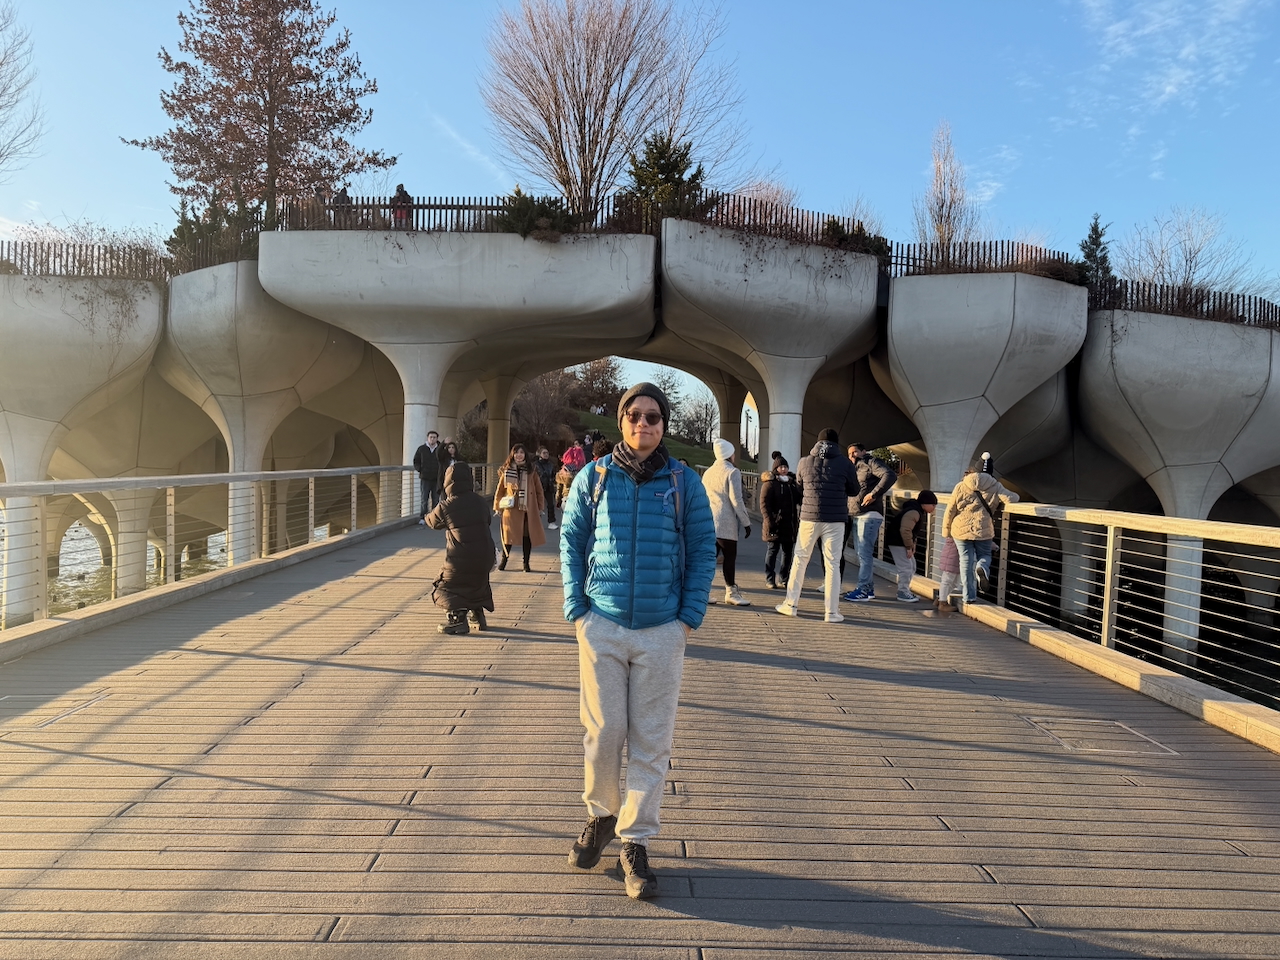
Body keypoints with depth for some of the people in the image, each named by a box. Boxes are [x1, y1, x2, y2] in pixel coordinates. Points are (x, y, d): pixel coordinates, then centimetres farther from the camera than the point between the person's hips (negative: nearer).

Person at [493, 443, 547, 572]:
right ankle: (504, 559, 20)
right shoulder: (506, 470, 4)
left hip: (529, 509, 1)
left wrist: (540, 507, 3)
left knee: (528, 535, 4)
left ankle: (526, 563, 17)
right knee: (508, 534, 1)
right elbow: (500, 489, 8)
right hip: (511, 509, -1)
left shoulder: (531, 470, 5)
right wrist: (497, 506, 3)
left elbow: (539, 490, 7)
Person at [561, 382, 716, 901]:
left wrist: (690, 616, -3)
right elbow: (571, 542, 5)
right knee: (603, 731, 6)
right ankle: (601, 814, 32)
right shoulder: (593, 478, 2)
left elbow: (703, 551, 3)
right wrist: (577, 609, -2)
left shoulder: (684, 482, 1)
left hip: (662, 631, 0)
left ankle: (635, 841, 19)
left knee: (651, 741, 5)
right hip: (602, 627, 0)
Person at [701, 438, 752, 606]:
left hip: (709, 522, 7)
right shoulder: (732, 472, -6)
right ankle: (731, 592, 3)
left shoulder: (707, 472, 15)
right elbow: (736, 500, -12)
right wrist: (746, 522, -8)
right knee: (729, 557, 0)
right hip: (726, 523, -7)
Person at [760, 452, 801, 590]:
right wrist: (769, 521, -20)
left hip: (790, 524, 6)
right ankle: (770, 579, 8)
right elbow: (764, 503, -12)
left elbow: (798, 501, 20)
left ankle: (784, 578, 19)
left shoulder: (792, 482, 14)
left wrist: (798, 519, 9)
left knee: (788, 551, 9)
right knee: (773, 550, 2)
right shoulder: (769, 483, -6)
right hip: (776, 523, -6)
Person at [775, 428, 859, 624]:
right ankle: (832, 612, 4)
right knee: (832, 564, 4)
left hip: (809, 518, 1)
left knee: (800, 560, 13)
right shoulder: (844, 463, -2)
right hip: (835, 520, -1)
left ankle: (790, 605, 17)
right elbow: (854, 490, 9)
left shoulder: (804, 462, 2)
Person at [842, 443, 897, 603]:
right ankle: (869, 588, 19)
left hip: (869, 515, -10)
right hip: (855, 516, 10)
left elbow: (890, 476, -20)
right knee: (863, 554, 12)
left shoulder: (872, 462, -4)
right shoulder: (855, 469, 23)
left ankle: (863, 590, -10)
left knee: (864, 554, -10)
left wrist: (873, 494, -22)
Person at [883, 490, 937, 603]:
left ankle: (905, 590, 23)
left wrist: (912, 545, 14)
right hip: (897, 542, -11)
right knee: (906, 567, -11)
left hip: (902, 542, 11)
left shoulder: (919, 512, 12)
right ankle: (903, 592, -2)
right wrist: (909, 547, -23)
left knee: (912, 566, 15)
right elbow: (905, 530, -30)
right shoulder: (914, 513, -23)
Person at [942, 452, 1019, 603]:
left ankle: (968, 595, 10)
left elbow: (950, 510, 2)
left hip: (961, 530, 1)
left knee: (966, 561, 9)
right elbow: (1011, 498, -9)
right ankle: (982, 568, -16)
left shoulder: (961, 487, 1)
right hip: (983, 530, -1)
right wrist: (1014, 496, 16)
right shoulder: (995, 486, -1)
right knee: (985, 555, 20)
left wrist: (946, 531, 11)